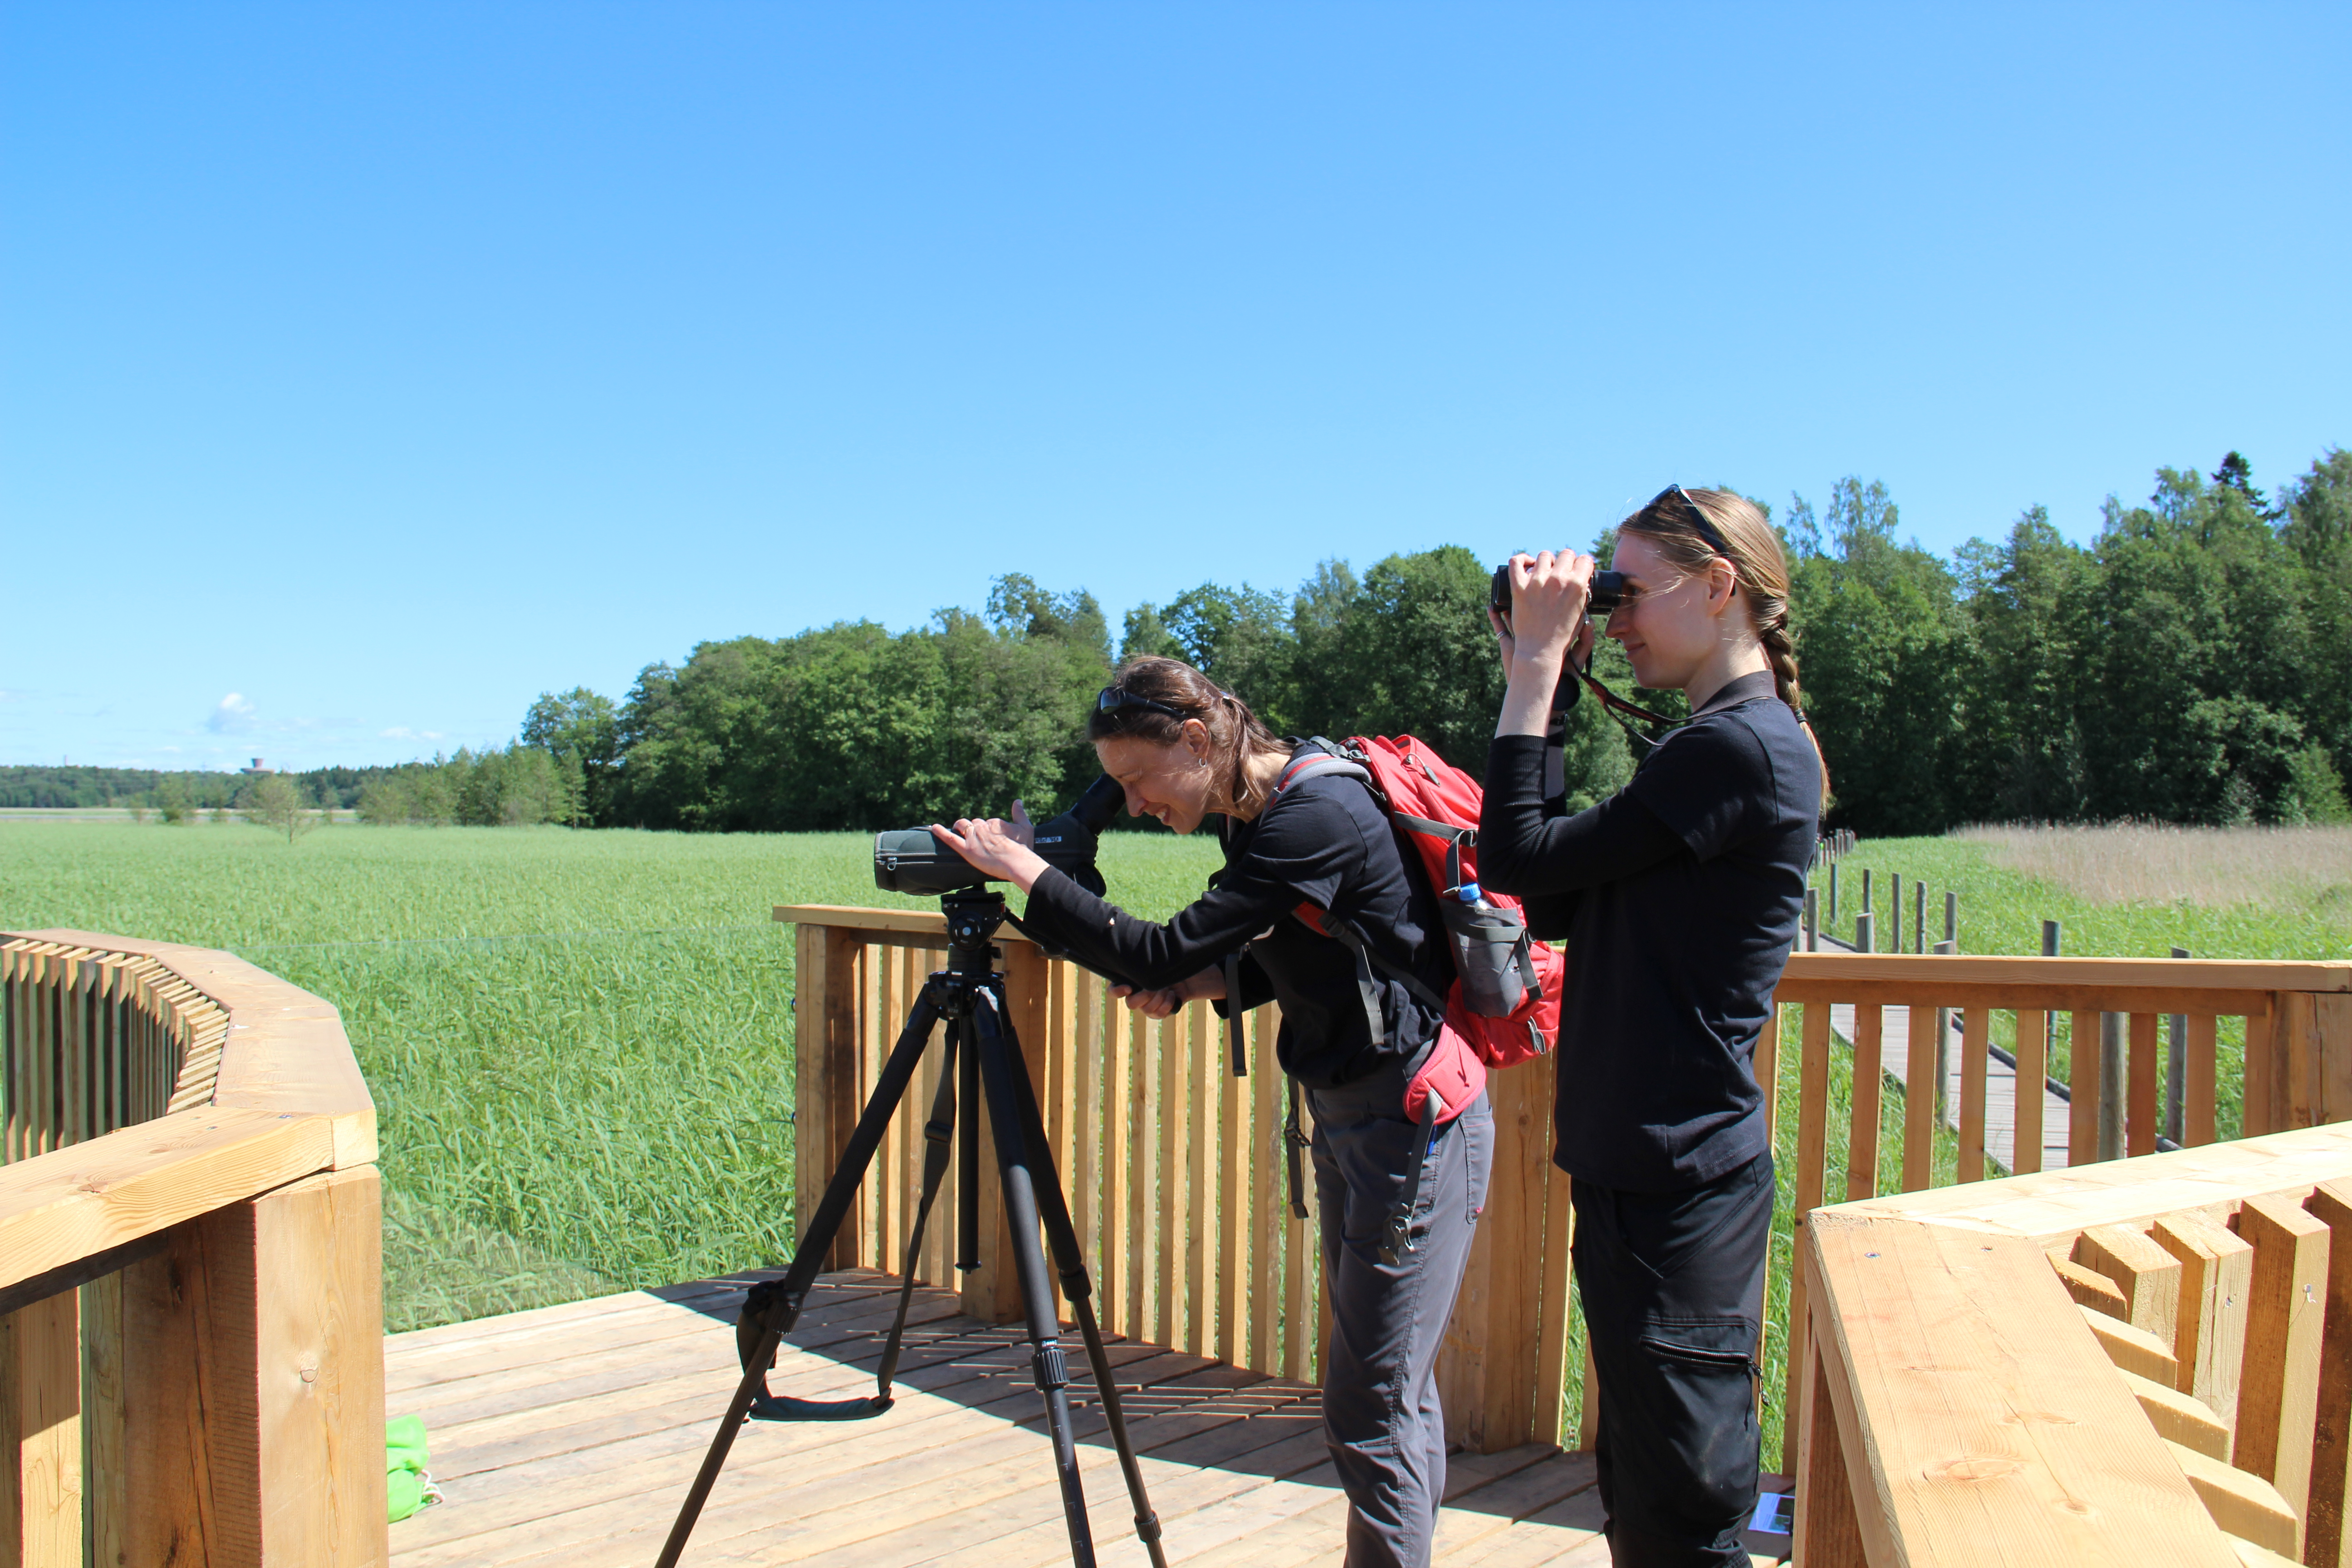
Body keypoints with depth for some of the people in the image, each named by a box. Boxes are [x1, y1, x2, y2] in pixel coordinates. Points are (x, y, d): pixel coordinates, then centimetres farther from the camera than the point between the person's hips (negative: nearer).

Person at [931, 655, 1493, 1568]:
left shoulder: (1317, 816, -23)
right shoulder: (1256, 813, 6)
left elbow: (1162, 954, -26)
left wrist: (1025, 872, -19)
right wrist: (1201, 986, -1)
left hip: (1415, 1118, -9)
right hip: (1344, 1112, 10)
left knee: (1371, 1411, -3)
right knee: (1391, 1390, 18)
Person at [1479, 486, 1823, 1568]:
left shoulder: (1741, 747, -17)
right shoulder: (1718, 743, 13)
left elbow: (1517, 856, -17)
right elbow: (1554, 906, 10)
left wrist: (1537, 669, -10)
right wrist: (1541, 681, 7)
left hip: (1678, 1187, -10)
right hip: (1639, 1166, 10)